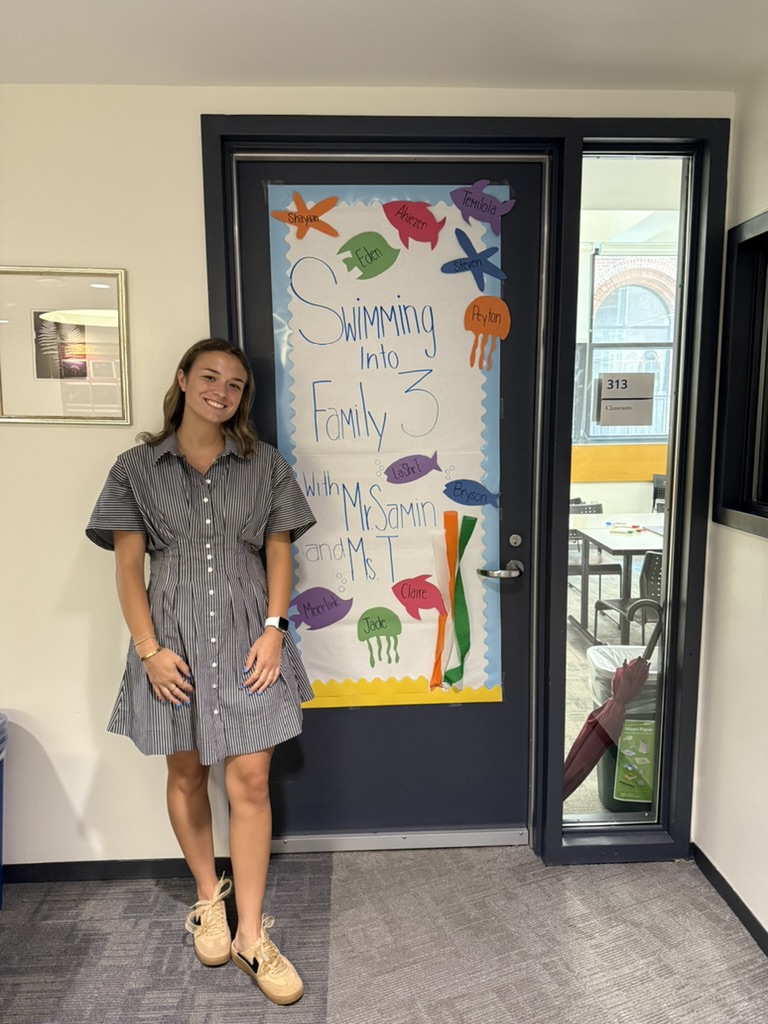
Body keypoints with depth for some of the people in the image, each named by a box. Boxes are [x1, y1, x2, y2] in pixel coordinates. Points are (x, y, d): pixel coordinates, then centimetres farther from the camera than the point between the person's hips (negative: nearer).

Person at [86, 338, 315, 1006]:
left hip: (246, 636, 0)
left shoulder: (264, 464, 5)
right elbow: (128, 566, 0)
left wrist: (273, 628, -6)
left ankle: (251, 936, 16)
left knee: (250, 780, -1)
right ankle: (209, 896, 38)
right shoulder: (138, 468, 3)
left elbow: (279, 551, 5)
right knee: (187, 776, 15)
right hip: (174, 639, 1)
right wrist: (149, 649, -9)